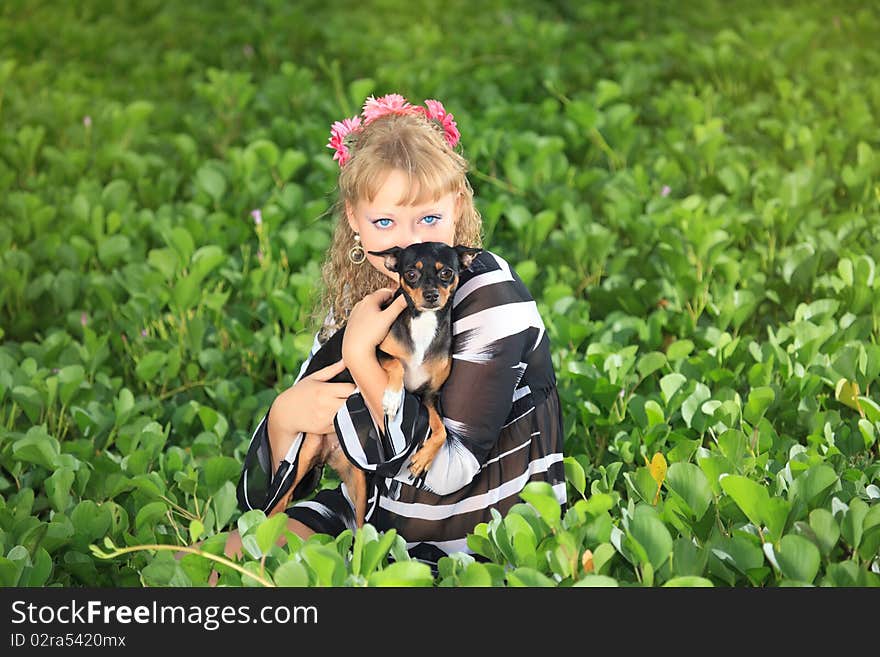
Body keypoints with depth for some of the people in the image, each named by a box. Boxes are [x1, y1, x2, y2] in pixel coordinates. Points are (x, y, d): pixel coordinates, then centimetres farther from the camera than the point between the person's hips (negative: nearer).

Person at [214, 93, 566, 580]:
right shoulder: (358, 296, 0)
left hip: (480, 543, -6)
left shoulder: (490, 298, -19)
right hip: (376, 512, 6)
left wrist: (361, 357, -27)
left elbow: (446, 473, -26)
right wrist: (284, 418, -23)